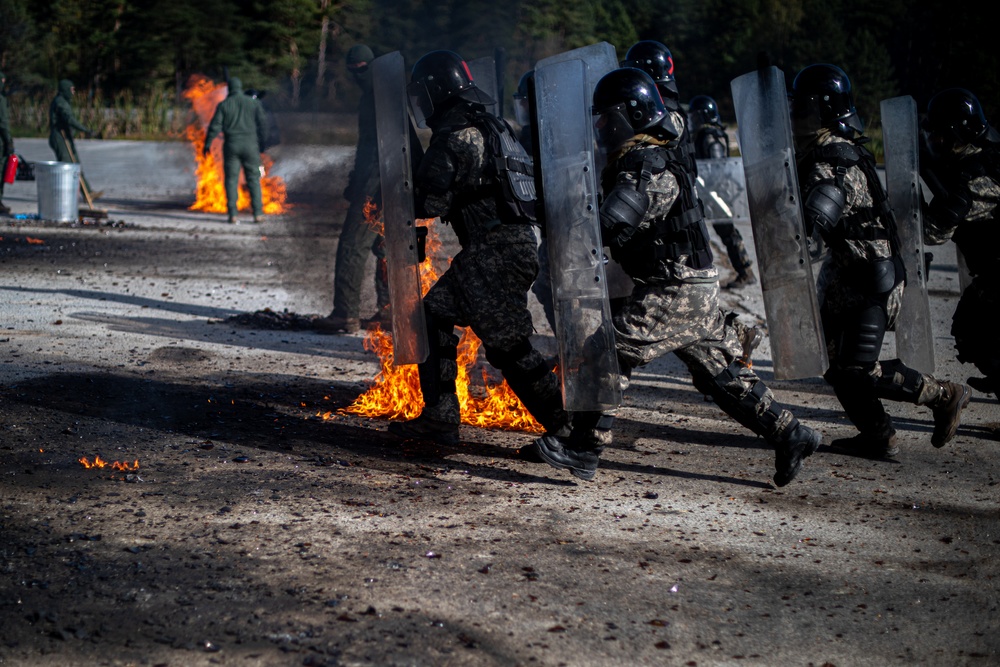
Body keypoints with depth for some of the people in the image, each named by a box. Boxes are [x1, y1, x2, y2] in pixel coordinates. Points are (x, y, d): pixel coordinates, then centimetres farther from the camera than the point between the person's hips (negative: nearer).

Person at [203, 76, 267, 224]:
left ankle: (232, 215, -5)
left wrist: (207, 144, 6)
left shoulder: (223, 105, 0)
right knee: (253, 179, 5)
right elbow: (262, 122, 2)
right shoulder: (253, 103, 3)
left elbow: (215, 126, -2)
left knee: (231, 180, 3)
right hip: (250, 145, 0)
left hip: (231, 145, 0)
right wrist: (262, 140, 15)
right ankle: (258, 213, -2)